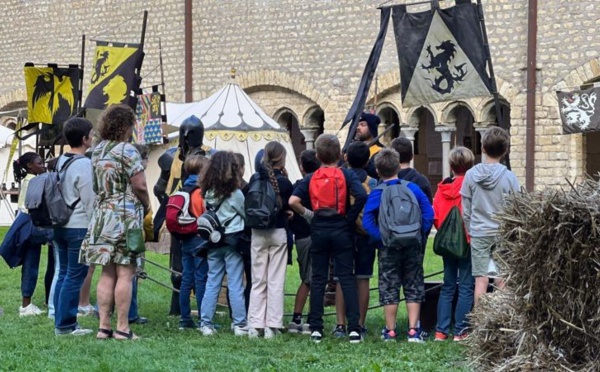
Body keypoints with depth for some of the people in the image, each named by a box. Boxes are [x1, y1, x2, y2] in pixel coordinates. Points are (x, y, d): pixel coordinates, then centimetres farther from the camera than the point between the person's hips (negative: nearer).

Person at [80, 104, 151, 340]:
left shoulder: (97, 151, 12)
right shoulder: (127, 151, -11)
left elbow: (96, 185, 15)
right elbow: (139, 186, -14)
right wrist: (147, 205, 2)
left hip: (102, 215, 7)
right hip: (126, 216, -7)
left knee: (107, 274, 9)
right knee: (125, 274, -4)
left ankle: (104, 326, 8)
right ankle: (122, 328, -4)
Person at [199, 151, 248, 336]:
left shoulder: (208, 193, 2)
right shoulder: (235, 194, -11)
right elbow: (246, 215, -2)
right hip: (232, 240, -4)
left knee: (212, 283, 8)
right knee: (235, 285, 0)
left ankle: (206, 323, 7)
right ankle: (239, 324, 2)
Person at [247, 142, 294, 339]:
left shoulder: (254, 179, -2)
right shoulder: (284, 182, -8)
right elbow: (291, 208, -2)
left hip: (258, 234, 2)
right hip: (278, 233, -2)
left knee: (258, 281, 8)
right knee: (276, 282, 2)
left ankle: (254, 325, 6)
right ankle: (272, 326, 0)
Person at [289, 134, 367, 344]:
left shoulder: (311, 178, 2)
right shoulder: (345, 175, -4)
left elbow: (293, 201, -11)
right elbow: (361, 196, -20)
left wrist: (307, 214, 5)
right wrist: (351, 216, -7)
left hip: (319, 231, 2)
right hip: (341, 230, -2)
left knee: (318, 279, 8)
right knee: (346, 277, 1)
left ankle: (316, 328, 8)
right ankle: (353, 328, -5)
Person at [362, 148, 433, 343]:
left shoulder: (377, 193, -7)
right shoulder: (412, 188, 0)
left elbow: (367, 221, -16)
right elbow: (428, 212, -2)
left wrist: (380, 237, -11)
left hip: (389, 247, -2)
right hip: (413, 246, 2)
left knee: (389, 288, 7)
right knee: (413, 287, 9)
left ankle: (390, 331, 10)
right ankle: (413, 330, 3)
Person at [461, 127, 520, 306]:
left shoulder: (471, 174, -3)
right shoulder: (509, 177, -8)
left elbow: (466, 211, 1)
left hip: (479, 234, 1)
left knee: (481, 280, 2)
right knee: (502, 281, 4)